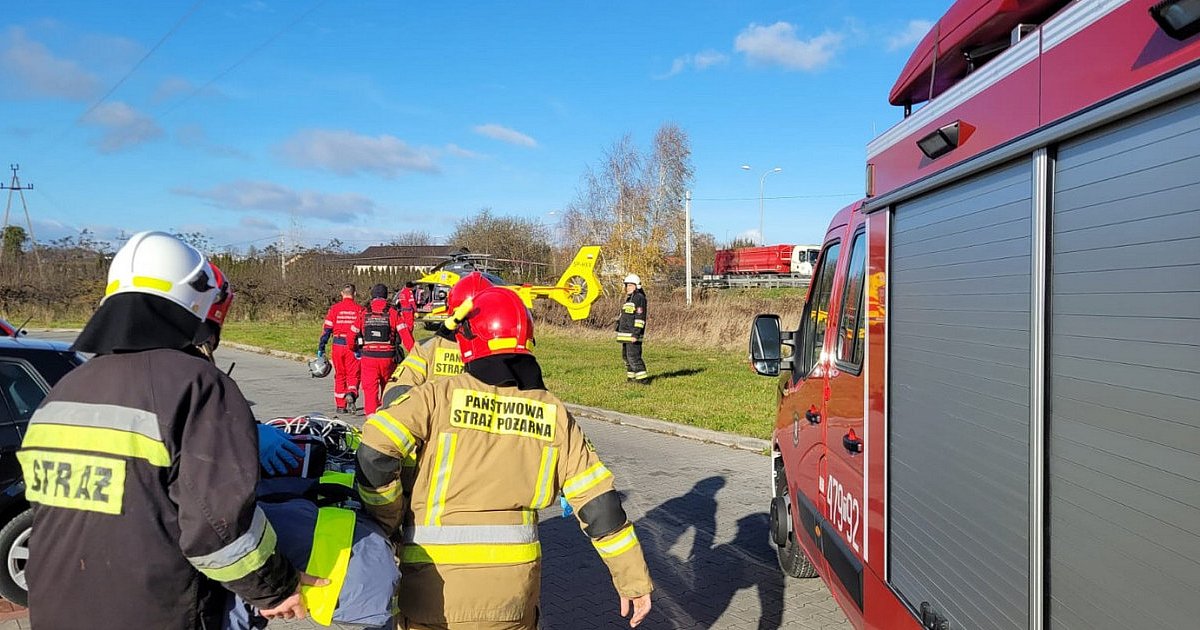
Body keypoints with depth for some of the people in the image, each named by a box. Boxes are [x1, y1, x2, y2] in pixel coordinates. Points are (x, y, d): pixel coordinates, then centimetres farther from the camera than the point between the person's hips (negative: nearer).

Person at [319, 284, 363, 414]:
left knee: (339, 375, 14)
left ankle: (340, 405, 17)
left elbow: (327, 329, 0)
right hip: (353, 347, -1)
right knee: (353, 375, 7)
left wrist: (321, 348, 4)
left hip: (338, 346, 2)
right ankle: (351, 394, -22)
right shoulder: (359, 309, -2)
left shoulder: (334, 309, 0)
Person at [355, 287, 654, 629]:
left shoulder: (438, 396, -6)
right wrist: (633, 578, 8)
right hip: (514, 591, 2)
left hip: (432, 587, -1)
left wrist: (386, 523, 2)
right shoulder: (552, 412, 2)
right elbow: (597, 502, 1)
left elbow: (374, 453, -15)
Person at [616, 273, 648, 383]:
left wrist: (636, 334, -23)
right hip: (626, 333, 10)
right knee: (626, 355, 14)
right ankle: (631, 377, 22)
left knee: (633, 355, -13)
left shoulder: (639, 298, -13)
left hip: (633, 333, -10)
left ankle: (641, 378, -13)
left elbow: (640, 318, -19)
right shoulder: (629, 298, 18)